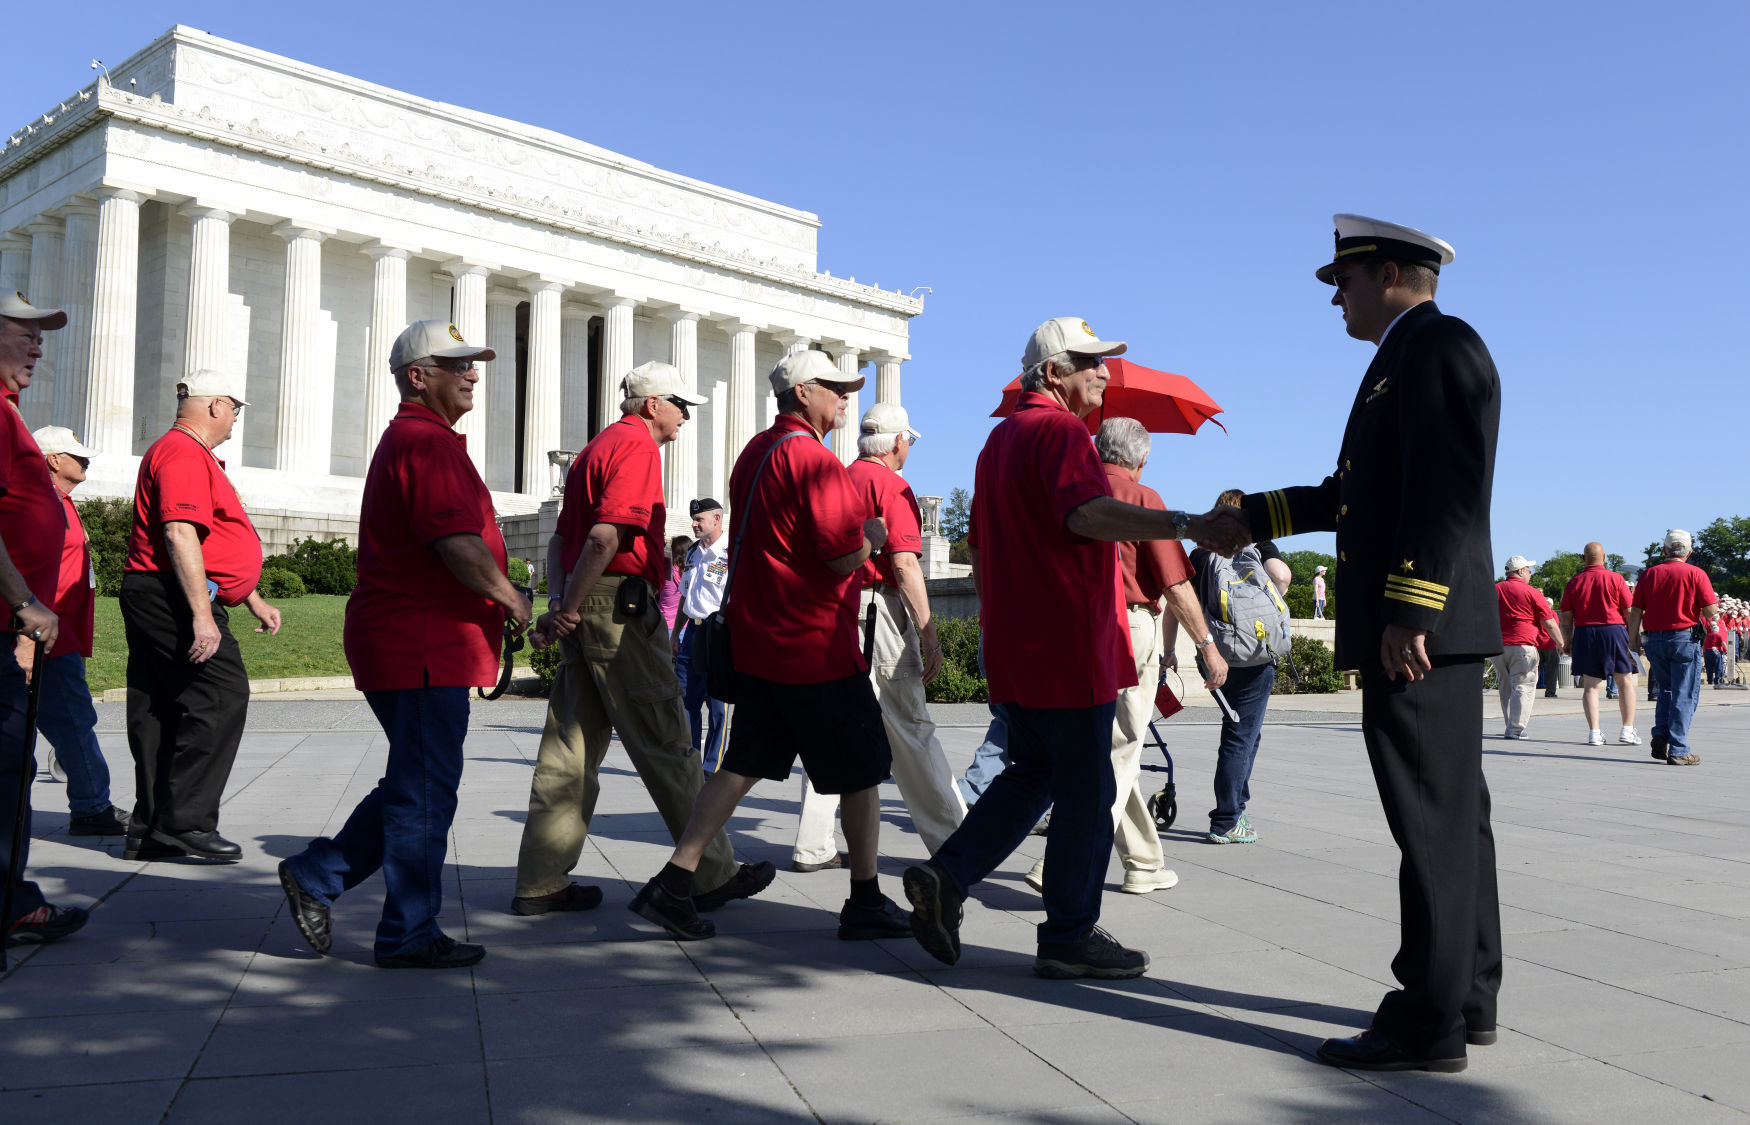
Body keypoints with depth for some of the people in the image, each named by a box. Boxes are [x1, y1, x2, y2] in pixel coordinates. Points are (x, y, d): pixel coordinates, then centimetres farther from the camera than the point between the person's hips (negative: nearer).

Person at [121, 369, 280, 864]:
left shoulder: (186, 454, 26)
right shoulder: (184, 453, -10)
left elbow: (219, 548, 32)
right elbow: (179, 534, -21)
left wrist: (254, 601, 32)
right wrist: (202, 615, -25)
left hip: (153, 600, 11)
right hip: (172, 597, -11)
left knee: (161, 714, 9)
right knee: (221, 697, -14)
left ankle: (151, 831, 12)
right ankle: (185, 821, -13)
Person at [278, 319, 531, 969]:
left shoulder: (406, 439, 21)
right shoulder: (427, 441, -14)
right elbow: (460, 543, -24)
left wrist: (494, 600, 17)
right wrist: (510, 599, -10)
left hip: (401, 641, 11)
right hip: (424, 647, -11)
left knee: (415, 786, 19)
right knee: (424, 793, -1)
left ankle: (316, 876, 22)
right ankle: (410, 936, 9)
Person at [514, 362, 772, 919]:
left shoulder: (598, 446, 23)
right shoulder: (638, 445, -8)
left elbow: (560, 538, 19)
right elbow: (606, 535, -20)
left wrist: (559, 603, 8)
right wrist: (568, 610, -15)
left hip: (585, 611, 10)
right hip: (621, 606, -9)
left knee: (572, 746, 9)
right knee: (665, 746, -3)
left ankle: (541, 883, 11)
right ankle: (711, 872, 6)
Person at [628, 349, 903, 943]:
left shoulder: (754, 453, 13)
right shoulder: (813, 459, -15)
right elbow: (845, 557, -21)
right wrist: (872, 535, 1)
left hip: (758, 642, 8)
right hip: (817, 647, -8)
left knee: (742, 765, 10)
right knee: (860, 771, 5)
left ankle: (673, 883, 5)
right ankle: (866, 904, 14)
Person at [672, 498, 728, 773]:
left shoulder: (731, 554, -8)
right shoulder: (693, 553, 16)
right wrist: (676, 633, 20)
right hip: (692, 632, 7)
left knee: (717, 704, -1)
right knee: (685, 700, 8)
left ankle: (711, 769, 7)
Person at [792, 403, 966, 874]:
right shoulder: (891, 484, -6)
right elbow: (905, 565, -14)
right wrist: (928, 634, -13)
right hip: (877, 610, -7)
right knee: (910, 729, -2)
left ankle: (813, 846, 8)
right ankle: (954, 841, 6)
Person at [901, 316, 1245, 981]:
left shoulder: (1001, 438, 20)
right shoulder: (1059, 432, -12)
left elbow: (979, 546, 25)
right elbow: (1087, 513, -32)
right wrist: (1189, 525, -40)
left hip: (1015, 647, 9)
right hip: (1070, 649, -9)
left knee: (1033, 773, 19)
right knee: (1084, 791, 0)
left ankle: (946, 875, 8)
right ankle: (1070, 938, 8)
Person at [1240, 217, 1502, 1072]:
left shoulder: (1440, 346, -8)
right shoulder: (1404, 362, 22)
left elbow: (1448, 492, -19)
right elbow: (1354, 493, 26)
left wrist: (1408, 613, -24)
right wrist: (1253, 515, 27)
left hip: (1421, 632, -10)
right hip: (1425, 634, 10)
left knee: (1435, 823, -6)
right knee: (1452, 818, 14)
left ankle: (1430, 1024, 0)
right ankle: (1467, 999, 23)